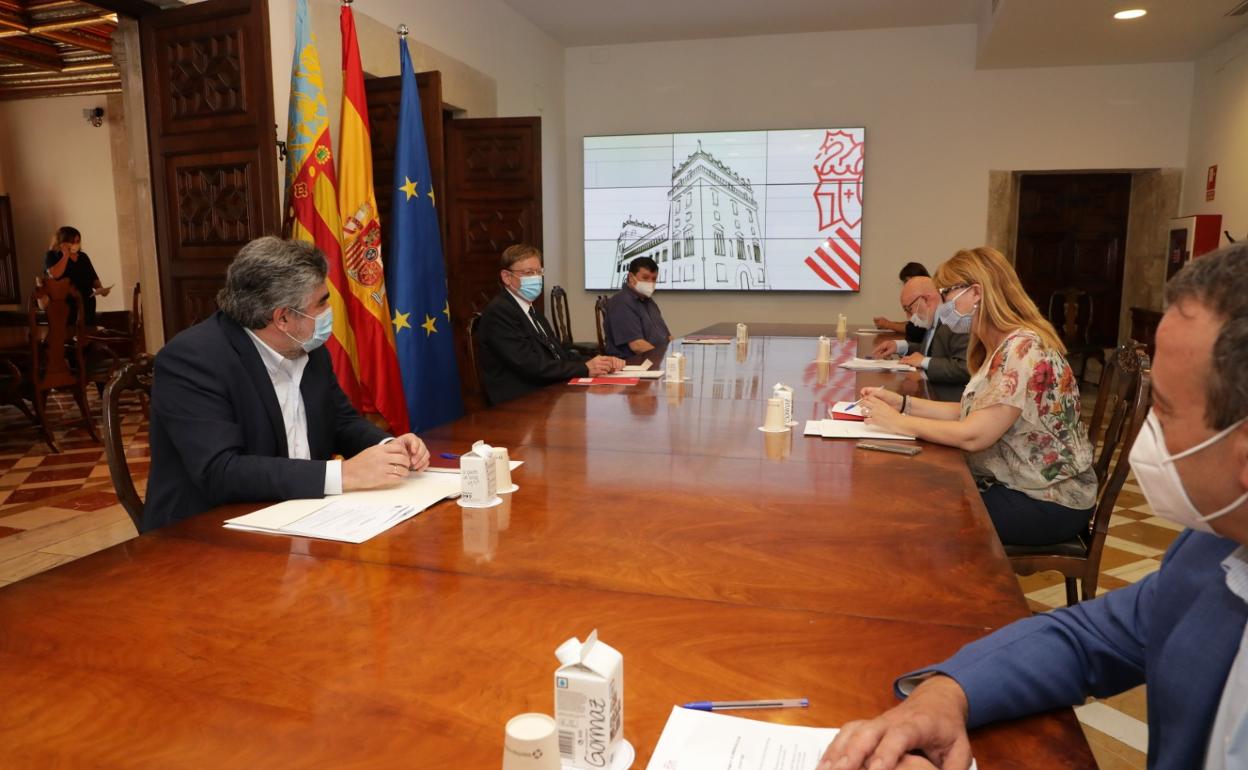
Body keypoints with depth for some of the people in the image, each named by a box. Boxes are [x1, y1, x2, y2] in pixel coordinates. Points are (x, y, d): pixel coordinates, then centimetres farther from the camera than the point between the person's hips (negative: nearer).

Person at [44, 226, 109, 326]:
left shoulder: (83, 256, 16)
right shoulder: (51, 256, 1)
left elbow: (93, 278, 19)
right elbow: (55, 274, -18)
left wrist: (100, 288, -3)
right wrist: (66, 255, -10)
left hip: (87, 303, 5)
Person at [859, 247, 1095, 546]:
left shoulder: (1024, 348, -23)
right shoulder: (998, 347, 7)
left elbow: (973, 436, -26)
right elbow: (970, 412, 7)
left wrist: (897, 421, -18)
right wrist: (902, 403, -2)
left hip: (1049, 503, -8)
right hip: (1016, 485, 8)